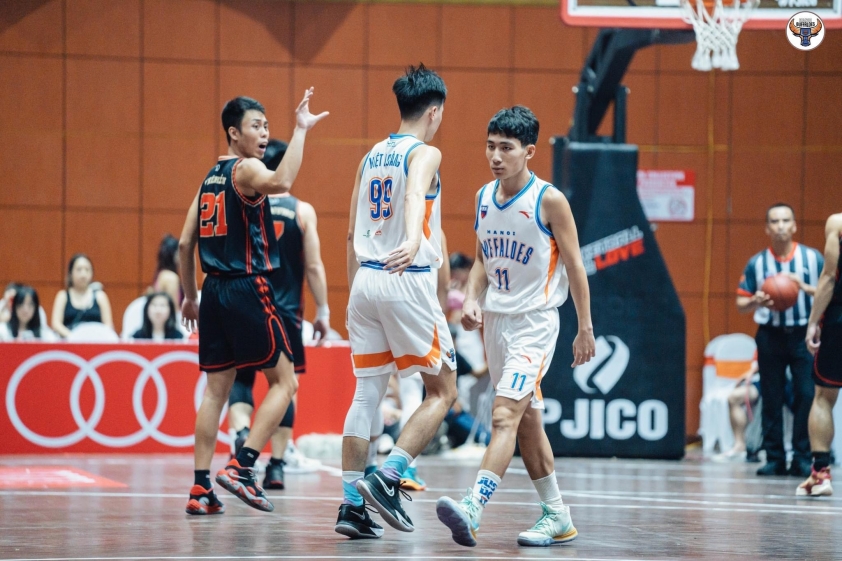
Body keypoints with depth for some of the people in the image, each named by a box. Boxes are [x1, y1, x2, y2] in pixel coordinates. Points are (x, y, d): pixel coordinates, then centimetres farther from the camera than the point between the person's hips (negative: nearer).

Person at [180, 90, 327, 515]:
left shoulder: (210, 178, 16)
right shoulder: (244, 169, -9)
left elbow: (185, 244, 17)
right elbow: (280, 182, -34)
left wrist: (190, 297, 25)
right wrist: (301, 130, -30)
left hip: (215, 290, 8)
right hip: (248, 289, -8)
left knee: (216, 389, 9)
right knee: (283, 382, 0)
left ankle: (201, 488, 6)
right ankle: (240, 467, -10)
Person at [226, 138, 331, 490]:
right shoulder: (302, 211, -2)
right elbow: (314, 267, -4)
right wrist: (322, 312, 4)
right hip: (285, 313, 0)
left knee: (240, 379, 12)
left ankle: (241, 432, -16)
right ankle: (276, 466, 5)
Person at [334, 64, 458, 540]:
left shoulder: (371, 157, 16)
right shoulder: (425, 154, -5)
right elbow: (414, 196, -28)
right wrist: (412, 239, -46)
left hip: (365, 280, 7)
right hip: (408, 281, -7)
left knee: (367, 393, 8)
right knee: (443, 391, 4)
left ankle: (352, 503, 3)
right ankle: (389, 477, -11)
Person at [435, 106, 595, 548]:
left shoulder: (549, 201, -12)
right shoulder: (484, 197, 6)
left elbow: (574, 266, -6)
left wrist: (585, 328, -5)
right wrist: (472, 299, -2)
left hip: (535, 322, -7)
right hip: (496, 320, 7)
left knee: (505, 416, -20)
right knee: (527, 421, 13)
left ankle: (472, 509, -32)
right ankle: (556, 516, 23)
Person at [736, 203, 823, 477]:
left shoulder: (812, 258, 1)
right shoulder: (756, 263, 4)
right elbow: (741, 304, 7)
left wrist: (806, 288, -16)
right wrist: (757, 302, -15)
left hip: (804, 334, -1)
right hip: (771, 334, 1)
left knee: (806, 396, -7)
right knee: (771, 400, 2)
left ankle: (802, 459, 0)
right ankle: (774, 459, 9)